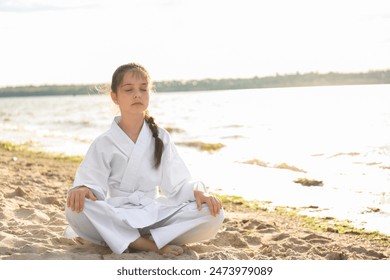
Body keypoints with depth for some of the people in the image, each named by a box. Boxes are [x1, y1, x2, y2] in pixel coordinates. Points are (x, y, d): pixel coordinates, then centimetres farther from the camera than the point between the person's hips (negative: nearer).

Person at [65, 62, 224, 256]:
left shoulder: (160, 138, 7)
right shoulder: (104, 143, 2)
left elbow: (176, 183, 4)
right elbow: (93, 184, -6)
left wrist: (198, 192, -16)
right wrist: (82, 189, -30)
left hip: (154, 214, 2)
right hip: (116, 218, -1)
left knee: (213, 214, -20)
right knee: (76, 210, -34)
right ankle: (152, 245, -28)